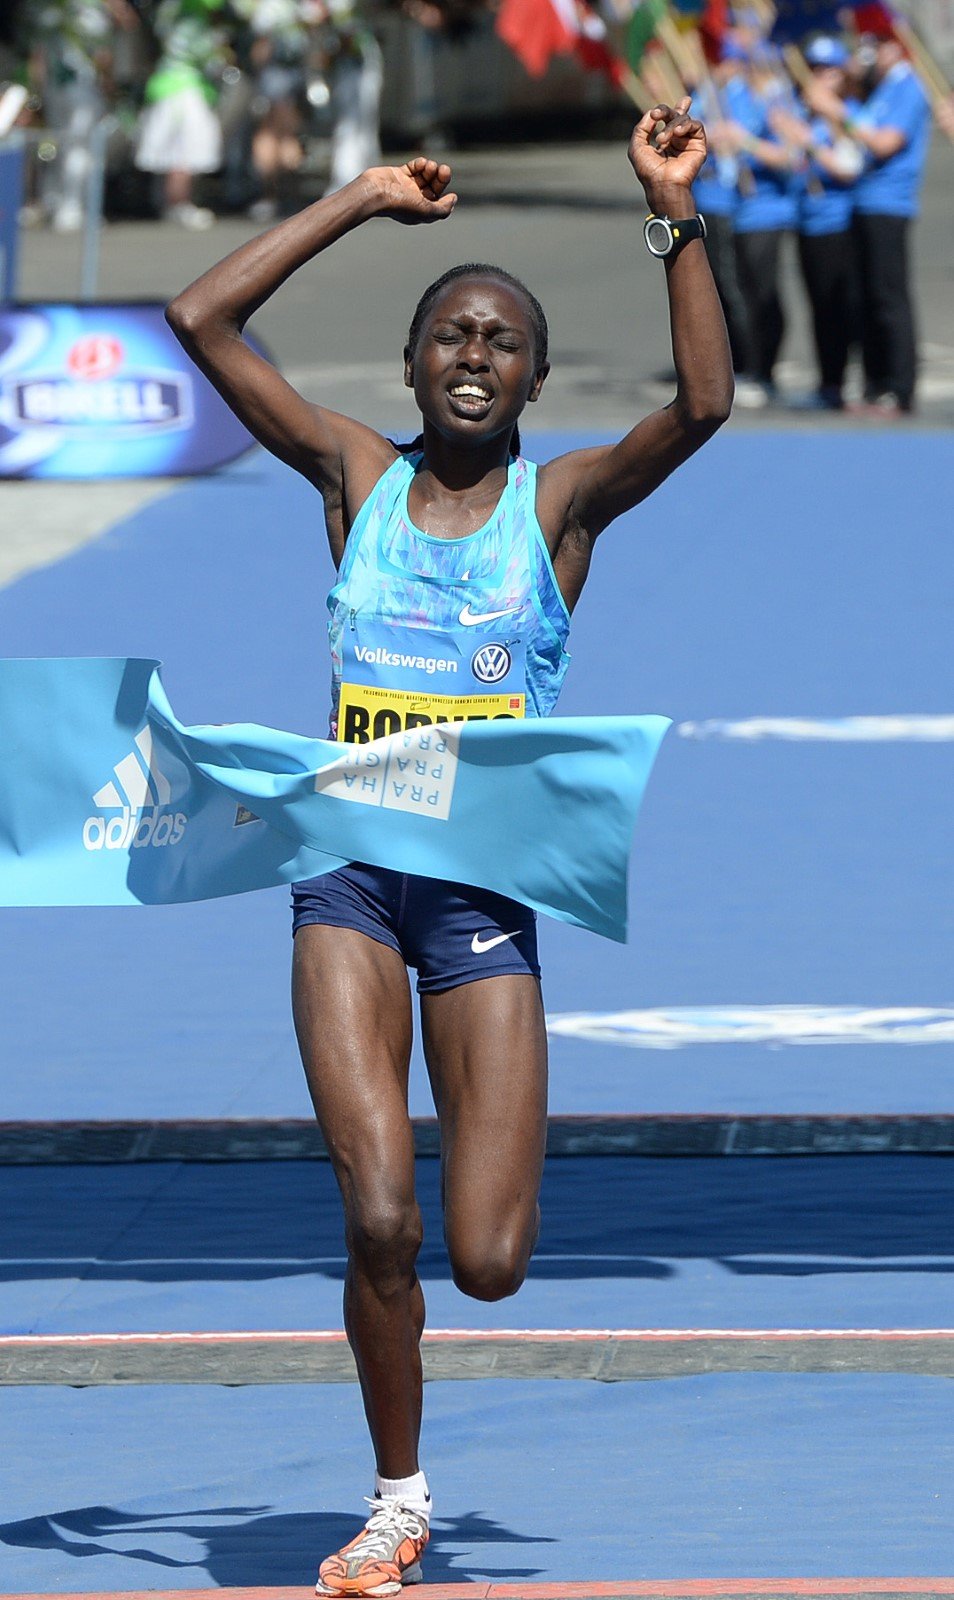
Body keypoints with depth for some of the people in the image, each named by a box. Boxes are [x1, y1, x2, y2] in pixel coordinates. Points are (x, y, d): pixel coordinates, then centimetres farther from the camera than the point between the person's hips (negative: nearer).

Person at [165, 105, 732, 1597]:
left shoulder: (564, 499, 1)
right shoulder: (358, 476, 6)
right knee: (380, 1220, -12)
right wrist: (361, 203, 2)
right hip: (353, 872, 1)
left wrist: (675, 214, -22)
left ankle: (494, 1162, 33)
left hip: (493, 886, -1)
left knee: (487, 1263, -6)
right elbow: (202, 320, 1)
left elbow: (702, 405, -18)